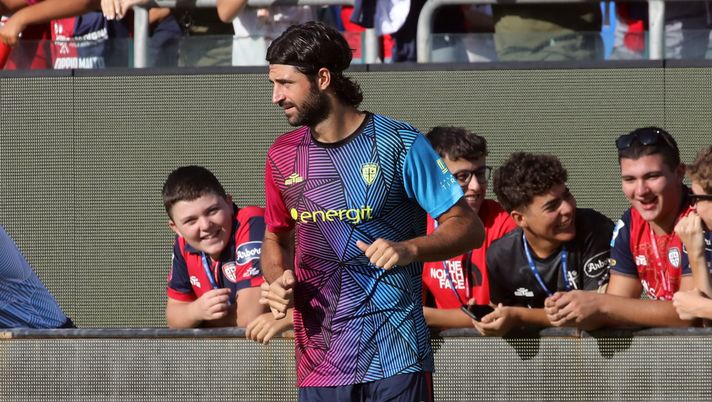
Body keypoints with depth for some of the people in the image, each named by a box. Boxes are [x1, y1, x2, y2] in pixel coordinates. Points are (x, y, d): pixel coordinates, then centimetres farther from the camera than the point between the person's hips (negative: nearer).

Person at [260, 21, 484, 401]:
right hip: (320, 358, 4)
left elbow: (468, 227, -3)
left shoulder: (399, 143, -5)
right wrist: (277, 281, 1)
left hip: (395, 355, -4)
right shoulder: (282, 155, 8)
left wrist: (409, 249, -21)